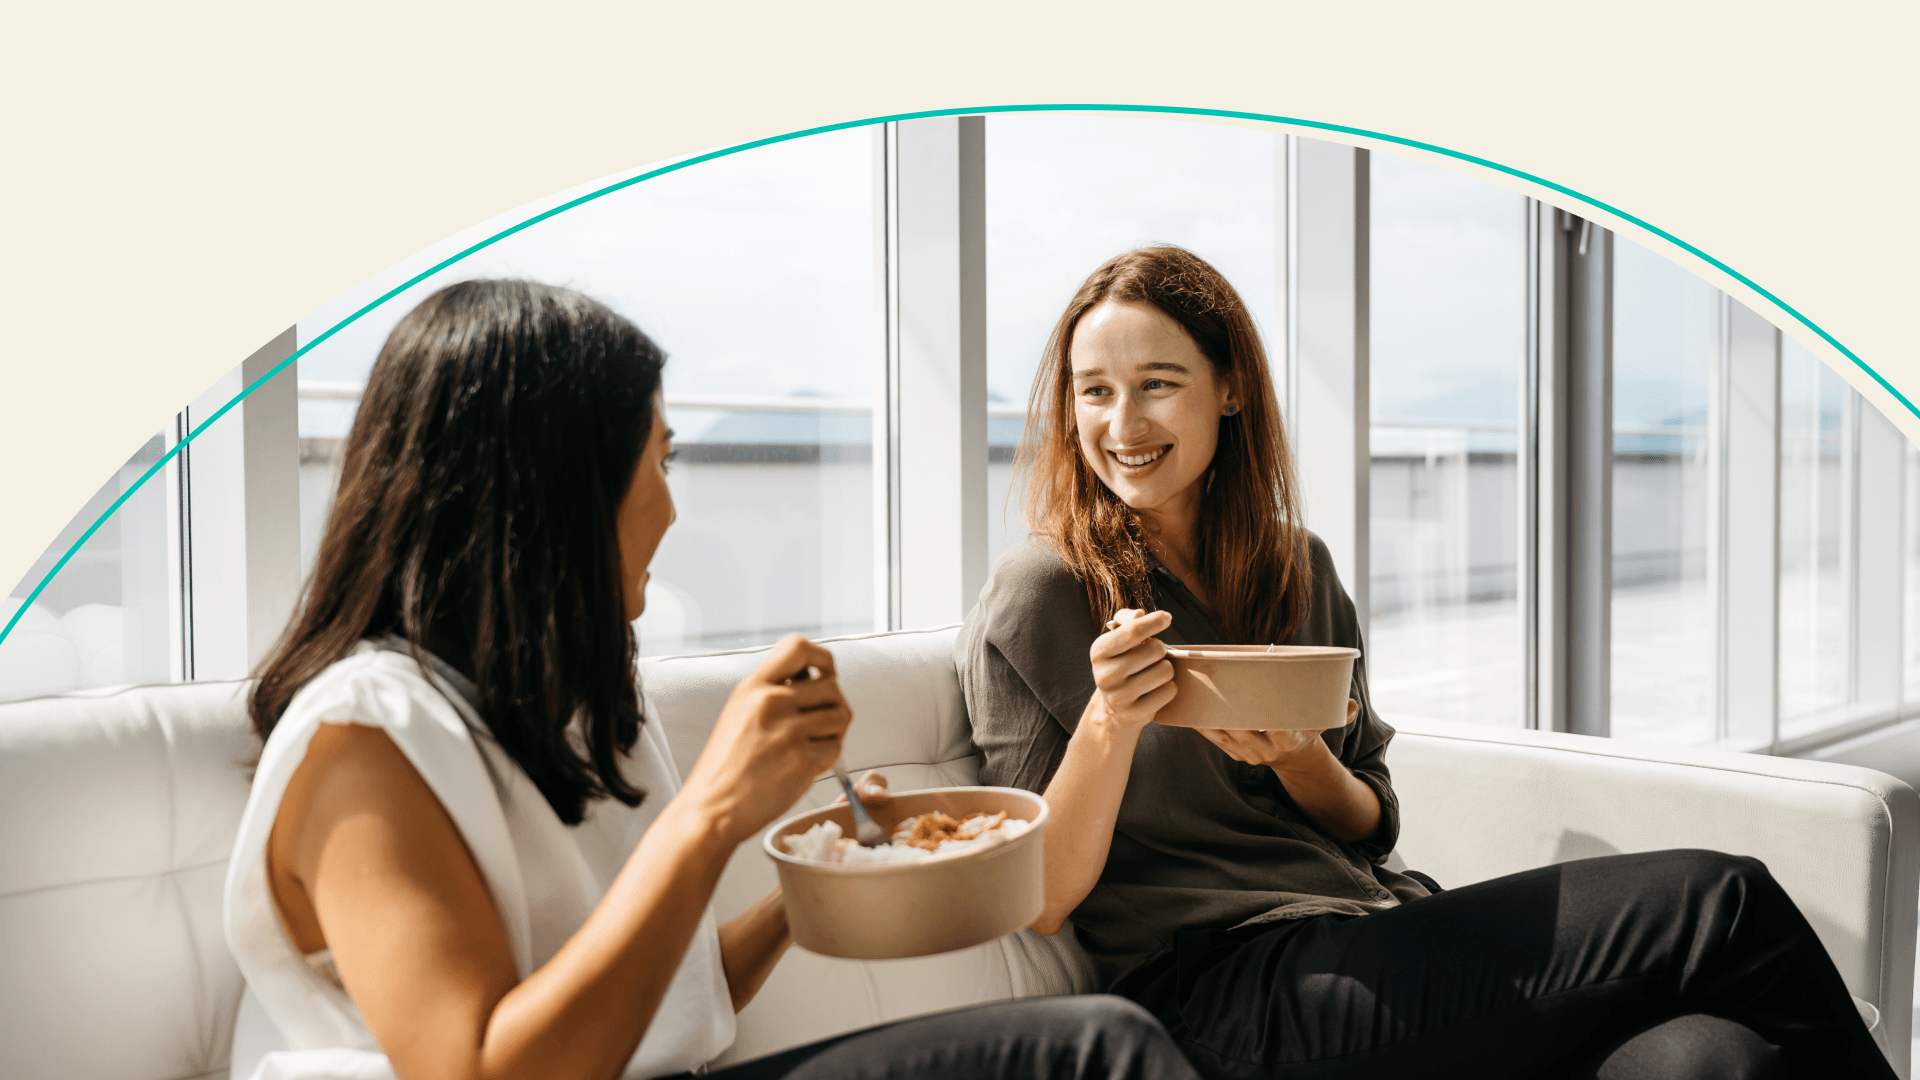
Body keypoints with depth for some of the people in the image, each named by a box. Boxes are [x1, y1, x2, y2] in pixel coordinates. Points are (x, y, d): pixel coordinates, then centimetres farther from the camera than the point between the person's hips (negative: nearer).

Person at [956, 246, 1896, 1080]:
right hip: (1220, 996, -5)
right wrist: (1108, 723, -21)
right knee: (1720, 906, -15)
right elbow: (1039, 903, -4)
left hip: (1385, 931, 5)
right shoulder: (1036, 597, -4)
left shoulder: (1296, 568, 13)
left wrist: (1297, 758, -7)